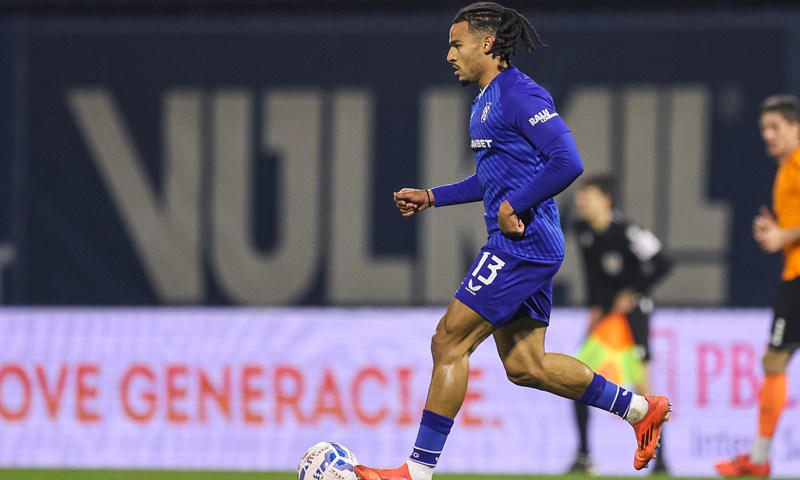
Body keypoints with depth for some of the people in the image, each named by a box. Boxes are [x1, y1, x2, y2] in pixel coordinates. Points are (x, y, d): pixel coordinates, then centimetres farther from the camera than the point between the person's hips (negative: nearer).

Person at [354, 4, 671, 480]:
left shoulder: (519, 94, -13)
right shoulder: (488, 100, 18)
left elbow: (567, 162, -21)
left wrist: (514, 207, -18)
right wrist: (430, 197, 22)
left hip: (523, 243, -11)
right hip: (520, 247, 11)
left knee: (449, 343, -9)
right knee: (524, 365, 12)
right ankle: (640, 408, 20)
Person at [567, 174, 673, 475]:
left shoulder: (626, 232, -21)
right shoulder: (583, 230, -1)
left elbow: (663, 263, -17)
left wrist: (634, 293, -12)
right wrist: (594, 307, 7)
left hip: (632, 307, -7)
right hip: (604, 311, 7)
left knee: (641, 384, -10)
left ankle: (660, 459, -1)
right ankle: (584, 456, 8)